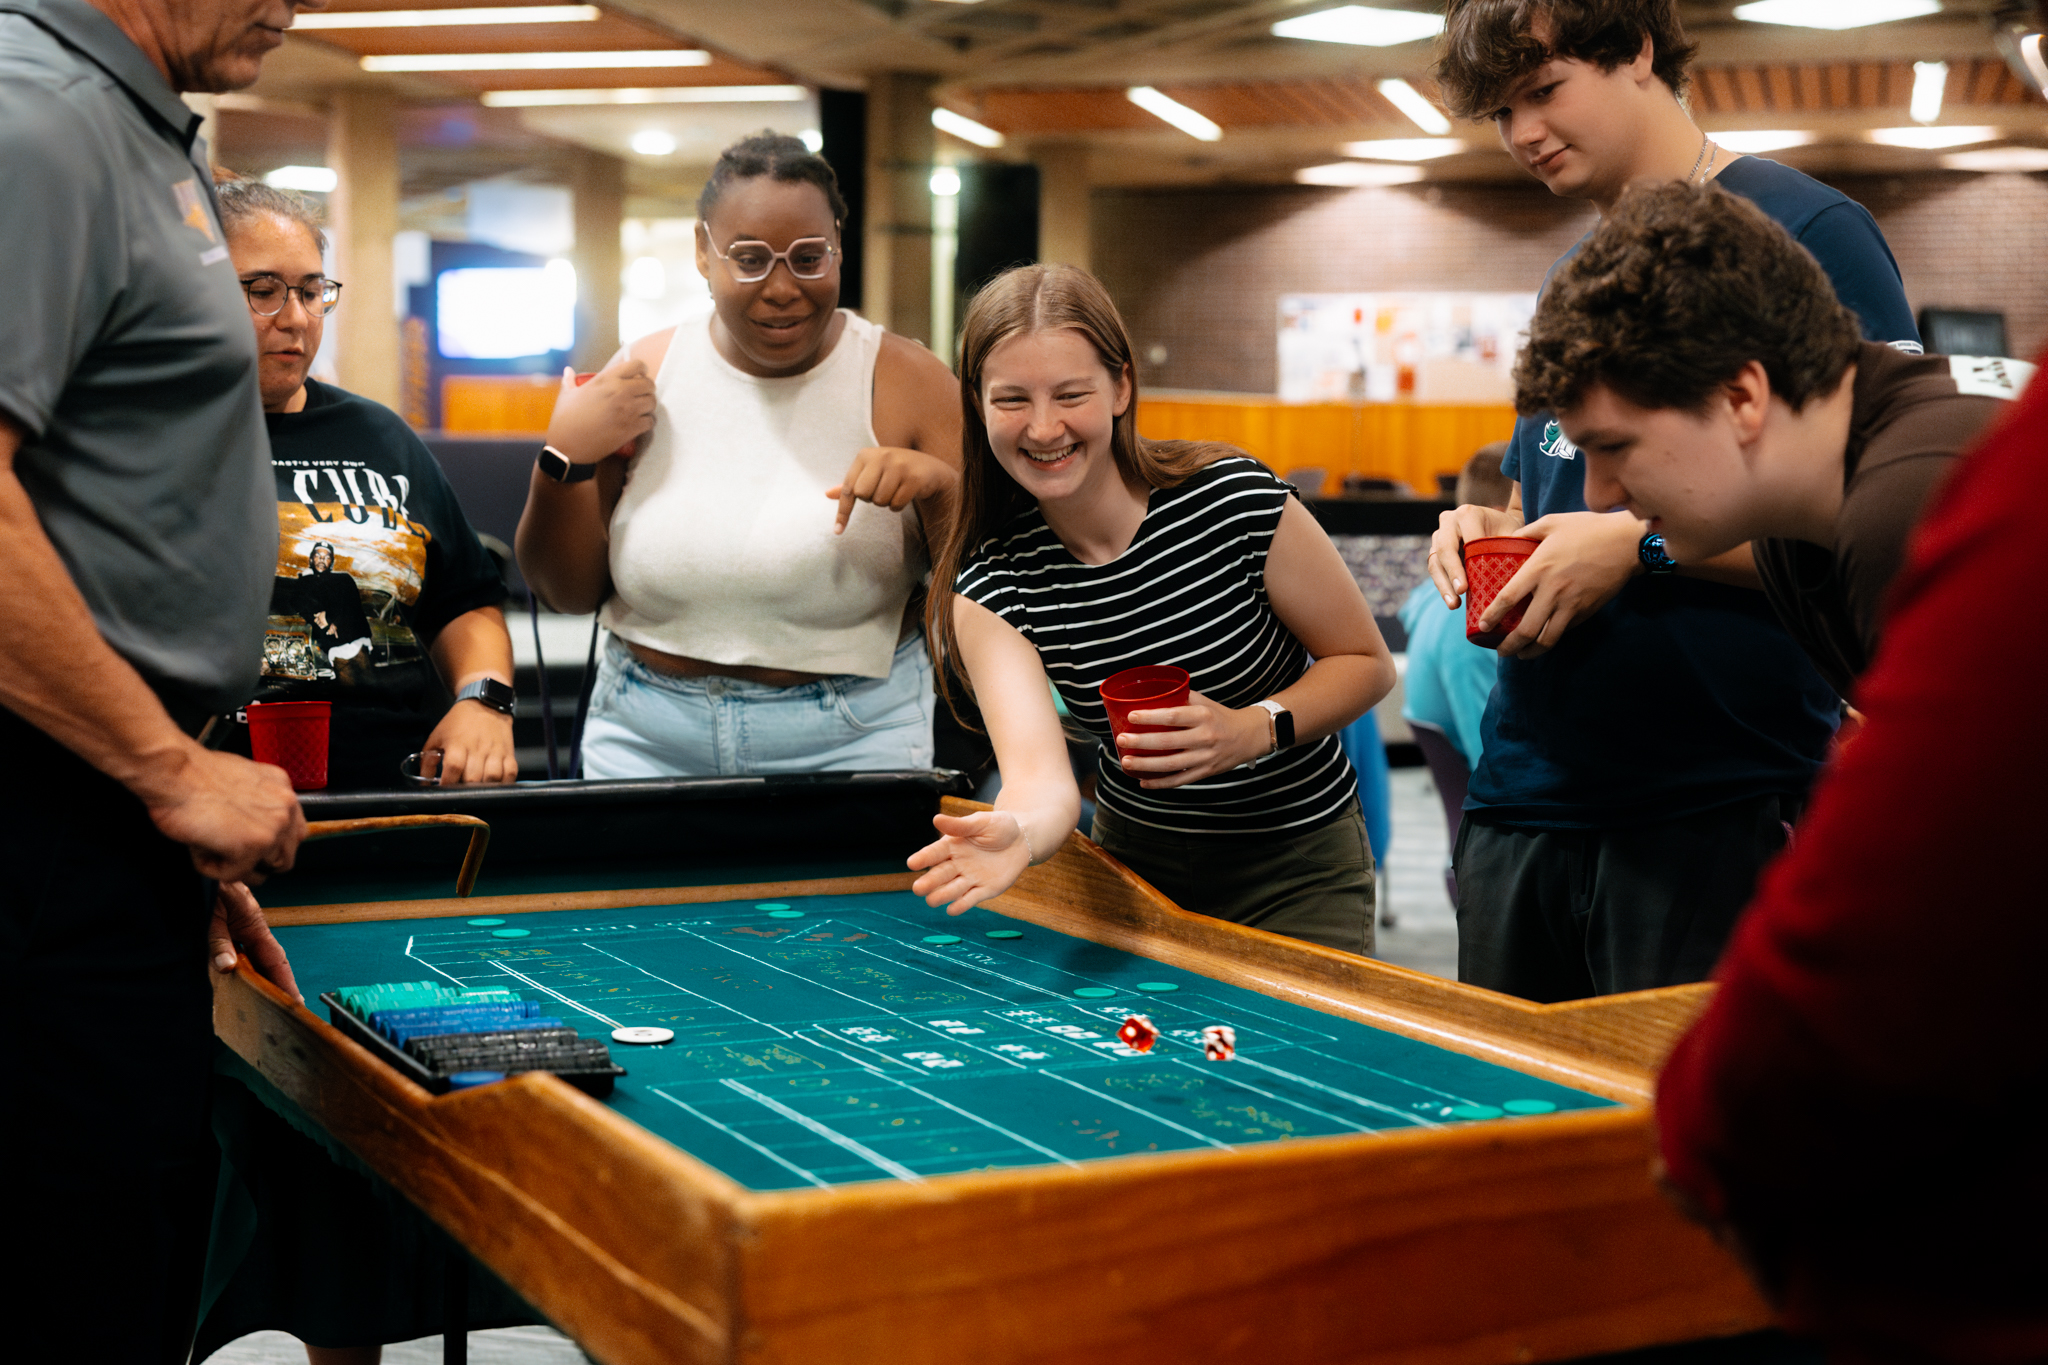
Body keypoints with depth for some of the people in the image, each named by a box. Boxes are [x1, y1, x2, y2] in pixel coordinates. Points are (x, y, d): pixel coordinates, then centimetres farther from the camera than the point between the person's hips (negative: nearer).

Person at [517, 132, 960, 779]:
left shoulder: (905, 380, -5)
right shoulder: (644, 374, 1)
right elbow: (570, 592, 5)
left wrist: (939, 486, -23)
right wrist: (567, 457, -10)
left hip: (851, 743, -2)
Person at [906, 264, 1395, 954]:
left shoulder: (1234, 499, -20)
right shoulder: (989, 583, -14)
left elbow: (1367, 663, -8)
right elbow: (1042, 776, -27)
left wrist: (1255, 729, -26)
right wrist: (1017, 831, -51)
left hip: (1295, 866, -2)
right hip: (1134, 862, 2)